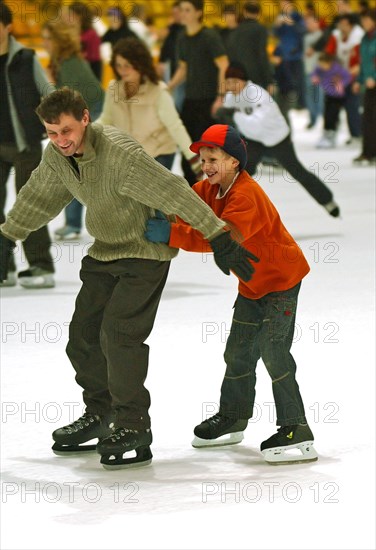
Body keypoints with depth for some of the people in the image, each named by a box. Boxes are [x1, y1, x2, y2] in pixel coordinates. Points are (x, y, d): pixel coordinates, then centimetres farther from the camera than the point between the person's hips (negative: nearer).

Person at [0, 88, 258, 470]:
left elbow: (174, 194, -31)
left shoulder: (121, 154, -30)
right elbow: (38, 197, 14)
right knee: (83, 333, 9)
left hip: (145, 252, -8)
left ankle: (133, 427, -9)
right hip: (104, 252, 8)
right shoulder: (57, 155, -6)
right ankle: (99, 414, 27)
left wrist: (218, 238, -31)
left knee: (119, 333, -18)